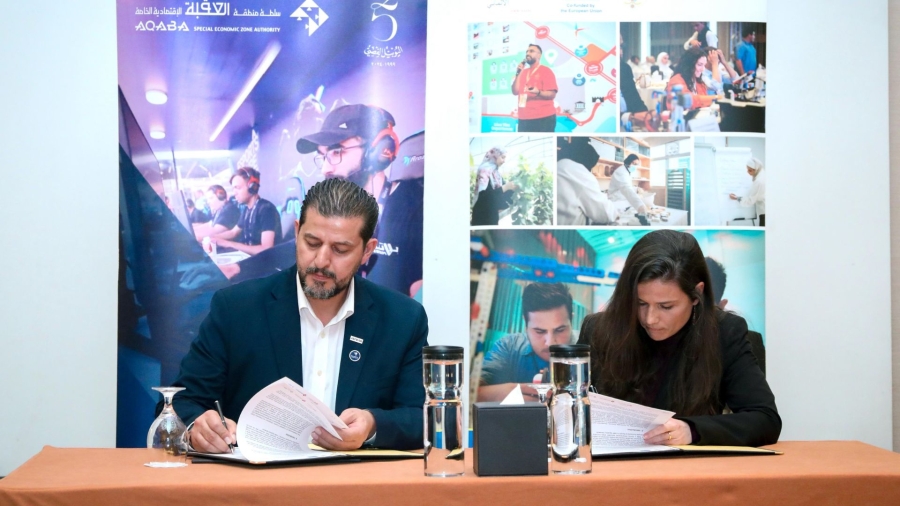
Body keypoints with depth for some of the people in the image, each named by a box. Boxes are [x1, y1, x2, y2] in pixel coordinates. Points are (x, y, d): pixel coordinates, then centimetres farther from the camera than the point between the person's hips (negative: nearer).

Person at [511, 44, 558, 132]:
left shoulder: (546, 71, -1)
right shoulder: (524, 72, 19)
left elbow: (552, 94, -8)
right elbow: (515, 91, 11)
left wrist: (538, 92, -26)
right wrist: (518, 74, 4)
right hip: (524, 119, 6)